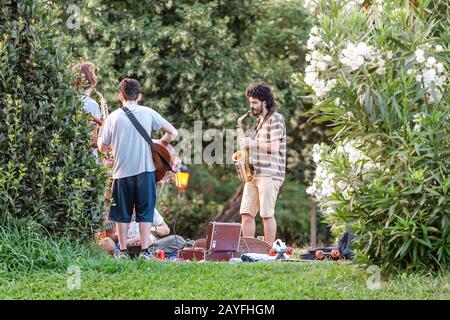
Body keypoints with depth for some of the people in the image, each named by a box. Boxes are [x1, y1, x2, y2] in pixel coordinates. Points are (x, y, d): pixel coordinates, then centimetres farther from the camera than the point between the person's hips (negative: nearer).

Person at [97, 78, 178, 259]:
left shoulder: (113, 117, -1)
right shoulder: (148, 113, -1)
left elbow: (102, 148, 3)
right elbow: (173, 133, -2)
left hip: (122, 172, 0)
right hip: (145, 170, 0)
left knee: (122, 214, 10)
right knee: (145, 213, 6)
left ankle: (123, 251, 9)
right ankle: (145, 251, 1)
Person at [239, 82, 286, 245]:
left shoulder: (275, 119, -6)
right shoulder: (260, 120, 21)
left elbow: (274, 147, -15)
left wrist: (252, 143, -11)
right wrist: (247, 147, 11)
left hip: (269, 175, -9)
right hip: (254, 174, 9)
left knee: (267, 214, -9)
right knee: (246, 213, 2)